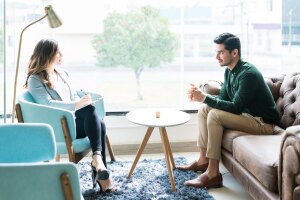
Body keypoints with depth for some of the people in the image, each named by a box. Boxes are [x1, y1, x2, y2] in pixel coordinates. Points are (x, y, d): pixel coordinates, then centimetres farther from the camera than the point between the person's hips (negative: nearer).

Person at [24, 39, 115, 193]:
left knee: (99, 125, -26)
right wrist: (76, 105, -29)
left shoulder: (62, 74, 22)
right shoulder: (35, 80, -2)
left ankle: (100, 174, -28)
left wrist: (84, 104, -2)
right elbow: (48, 104, -17)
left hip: (73, 119, 7)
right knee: (90, 109, -32)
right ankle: (97, 157, -38)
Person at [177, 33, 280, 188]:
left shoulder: (248, 73, -23)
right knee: (204, 109, 3)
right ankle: (203, 160, 5)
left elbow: (235, 108, -28)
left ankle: (213, 174, -22)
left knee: (215, 115, -26)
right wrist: (200, 95, -9)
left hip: (262, 123, -9)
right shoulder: (229, 71, 5)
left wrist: (205, 98, -27)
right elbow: (223, 98, 9)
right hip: (246, 114, 10)